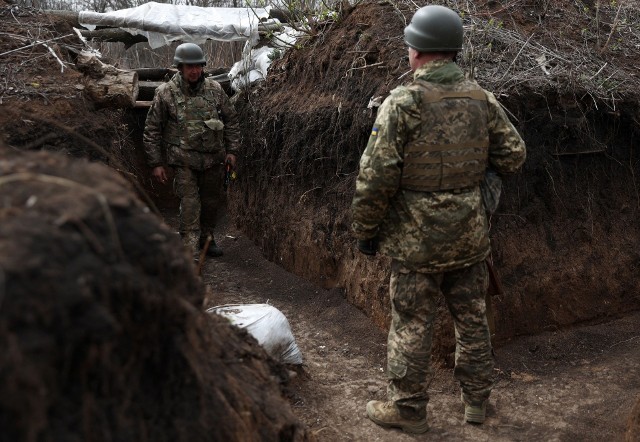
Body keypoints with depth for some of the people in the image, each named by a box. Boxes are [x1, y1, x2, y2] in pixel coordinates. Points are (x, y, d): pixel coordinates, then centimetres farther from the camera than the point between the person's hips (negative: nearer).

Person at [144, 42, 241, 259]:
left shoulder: (215, 89, 3)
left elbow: (231, 120, 12)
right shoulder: (165, 93, -6)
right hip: (183, 160, -4)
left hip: (213, 158, 4)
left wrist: (232, 150, 6)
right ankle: (190, 250, -8)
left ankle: (207, 237, 34)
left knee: (213, 200, 13)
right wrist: (156, 163, -4)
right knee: (189, 202, -11)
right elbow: (152, 130, -1)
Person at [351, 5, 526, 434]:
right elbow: (514, 156, 6)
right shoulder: (483, 99, 0)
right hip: (470, 236, 5)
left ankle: (407, 408, 19)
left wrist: (365, 229, -4)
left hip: (416, 240, -4)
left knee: (411, 325, 7)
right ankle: (477, 398, 31)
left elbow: (376, 176, -16)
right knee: (472, 318, 17)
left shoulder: (402, 102, -14)